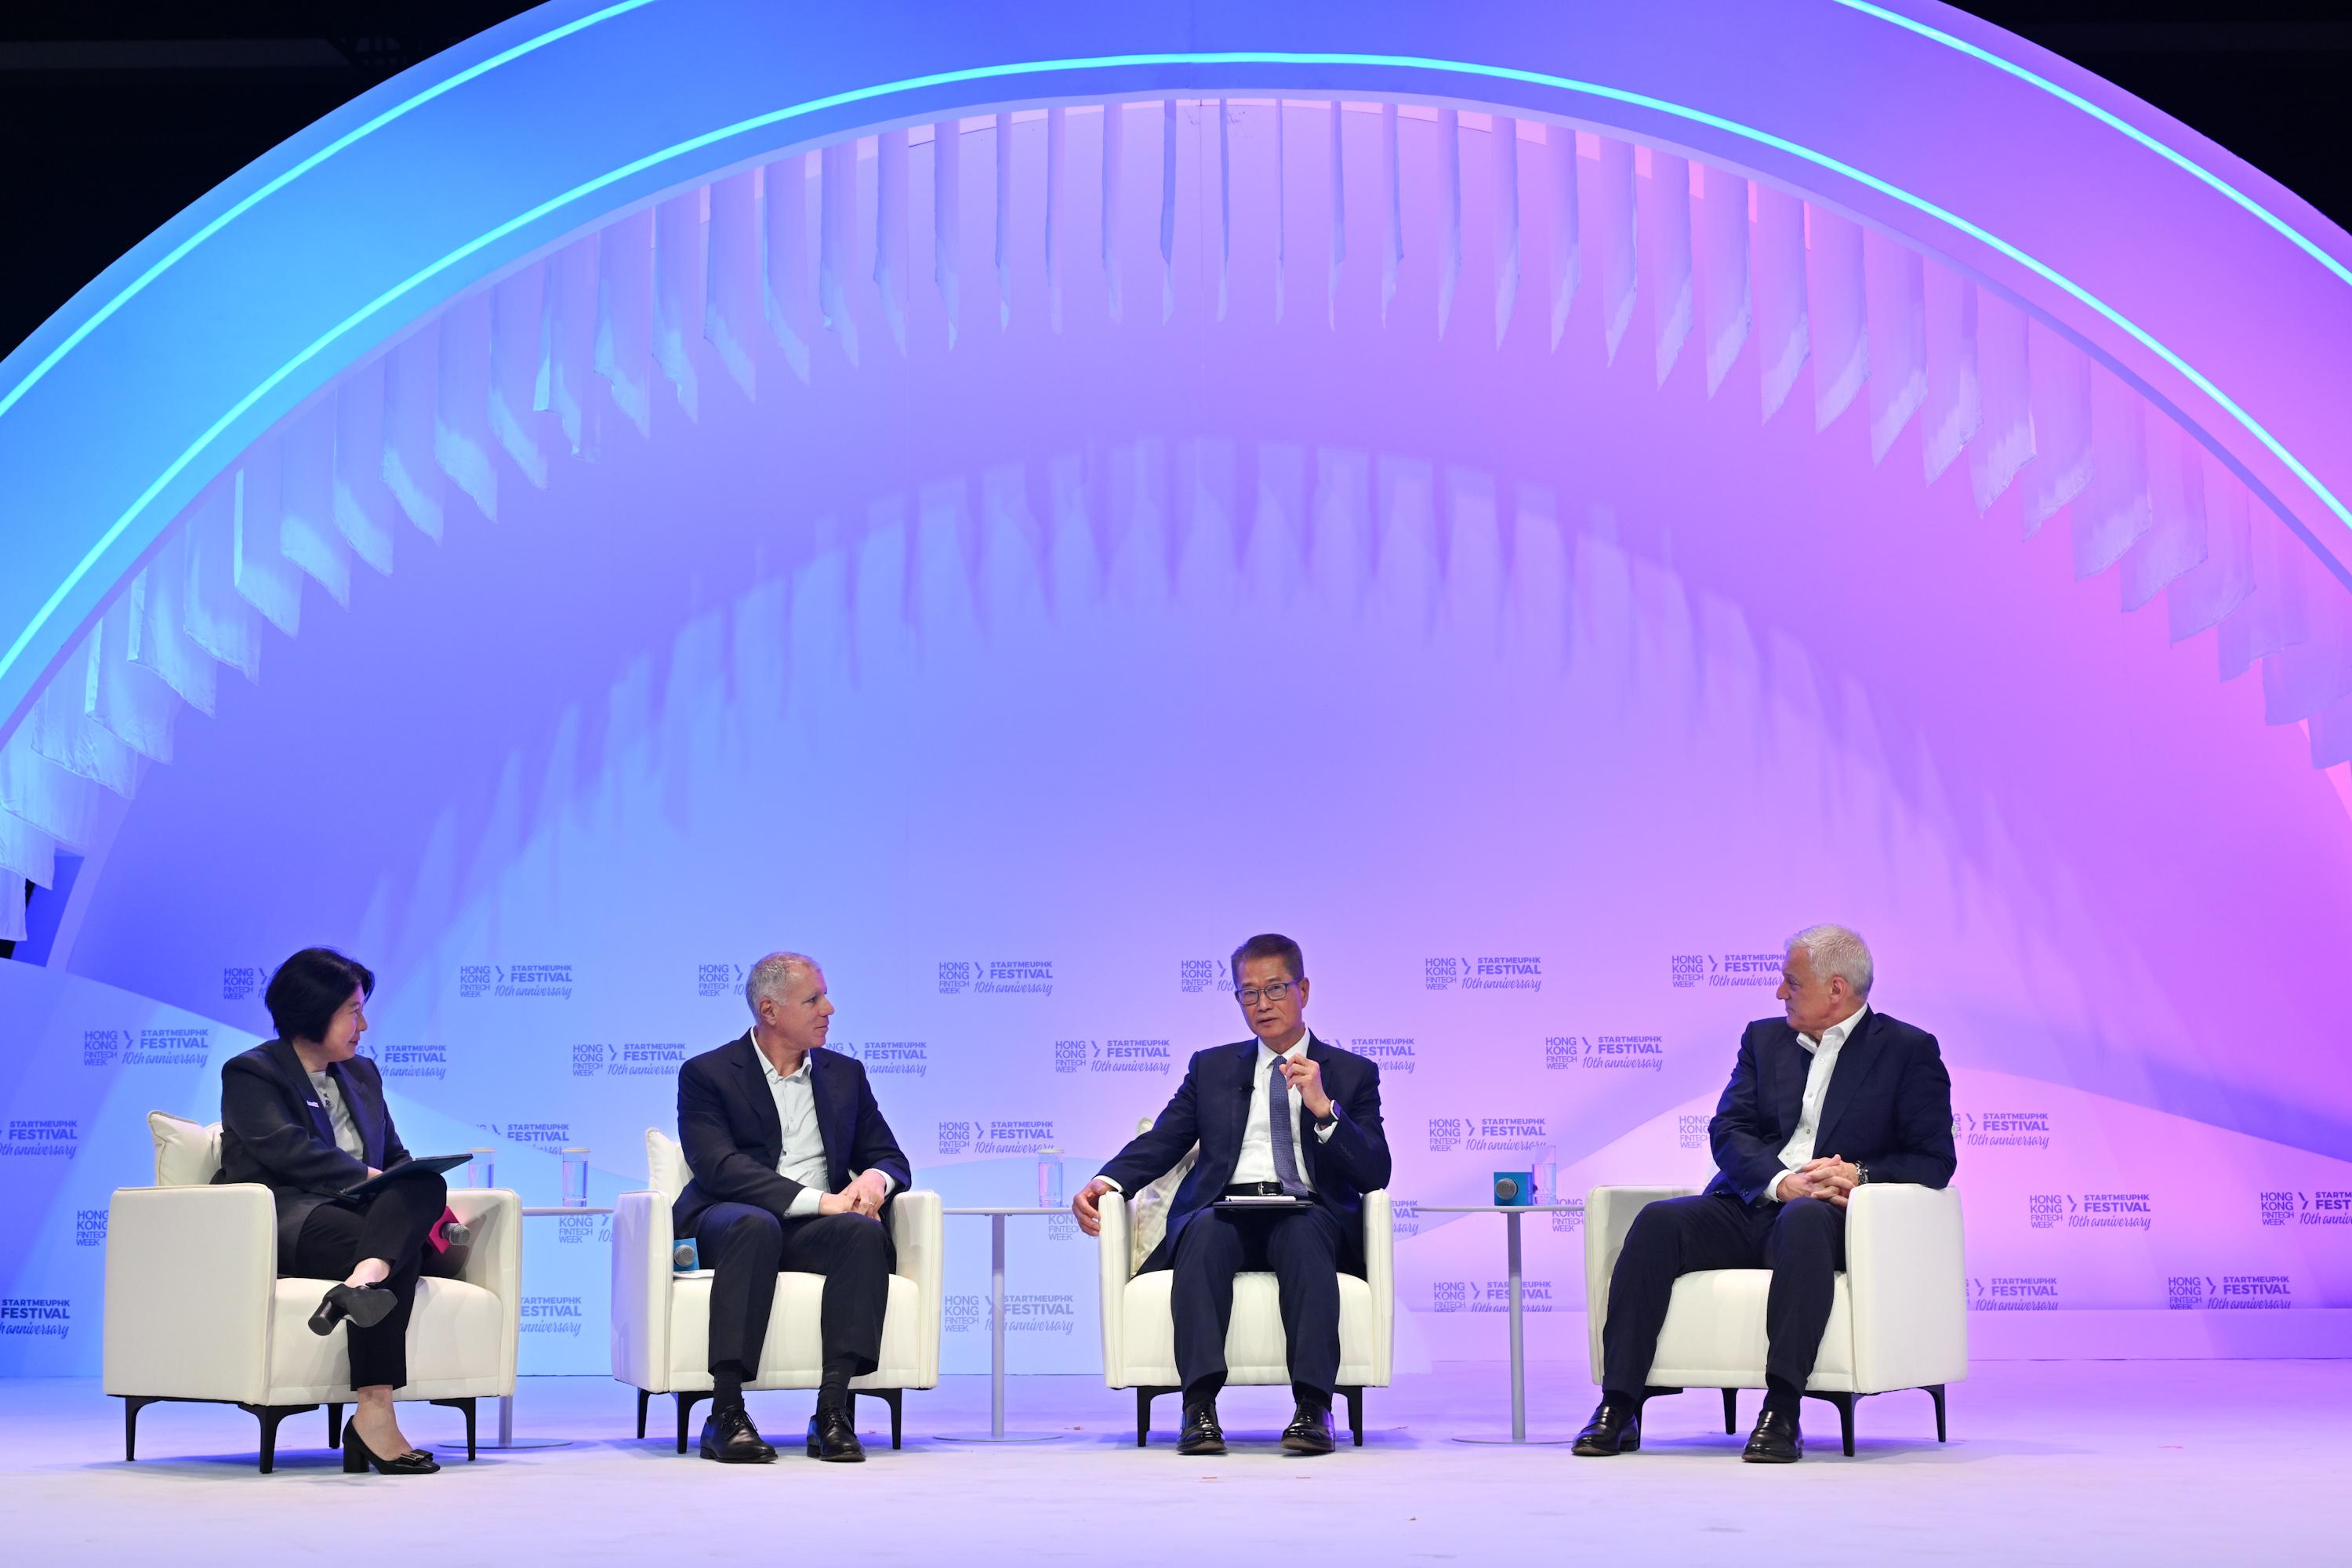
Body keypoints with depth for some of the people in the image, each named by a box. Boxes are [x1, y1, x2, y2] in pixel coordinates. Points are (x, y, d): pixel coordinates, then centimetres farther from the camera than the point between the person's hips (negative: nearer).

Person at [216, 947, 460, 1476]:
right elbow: (285, 1147, -12)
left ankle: (364, 1280, -59)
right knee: (401, 1253, -35)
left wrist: (420, 1193, -2)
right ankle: (374, 1414, -48)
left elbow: (396, 1157, 23)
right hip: (285, 1218, -6)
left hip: (355, 1214, 6)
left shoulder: (362, 1075, 27)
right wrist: (366, 1176, -20)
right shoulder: (249, 1073, 5)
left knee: (427, 1188, -30)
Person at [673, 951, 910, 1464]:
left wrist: (875, 1179, -11)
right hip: (728, 1224, -3)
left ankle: (832, 1411, -35)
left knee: (864, 1232, -31)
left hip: (814, 1231, 4)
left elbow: (890, 1158, 17)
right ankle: (726, 1413, -38)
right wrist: (818, 1200, -22)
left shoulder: (845, 1074, 19)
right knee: (755, 1225, -39)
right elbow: (718, 1167, -12)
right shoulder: (707, 1075, 3)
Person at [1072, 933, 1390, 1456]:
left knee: (1306, 1234, -37)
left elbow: (1375, 1175, 6)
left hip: (1307, 1213, -1)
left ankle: (1313, 1407, -45)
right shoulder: (1211, 1068, 24)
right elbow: (1160, 1143, 13)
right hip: (1226, 1211, 1)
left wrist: (1324, 1108, -9)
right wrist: (1107, 1181, -7)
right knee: (1204, 1231, -35)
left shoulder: (1352, 1073, 17)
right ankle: (1200, 1406, -43)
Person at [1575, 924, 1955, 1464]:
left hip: (1828, 1218, -4)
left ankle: (1782, 1411, -44)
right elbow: (1728, 1130, 7)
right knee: (1658, 1221, -26)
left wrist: (1861, 1175, -17)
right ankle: (1619, 1408, -30)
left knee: (1803, 1219, -40)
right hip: (1748, 1208, 4)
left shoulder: (1910, 1051, 8)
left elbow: (1935, 1159, 1)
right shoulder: (1764, 1038, 20)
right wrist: (1781, 1182, -14)